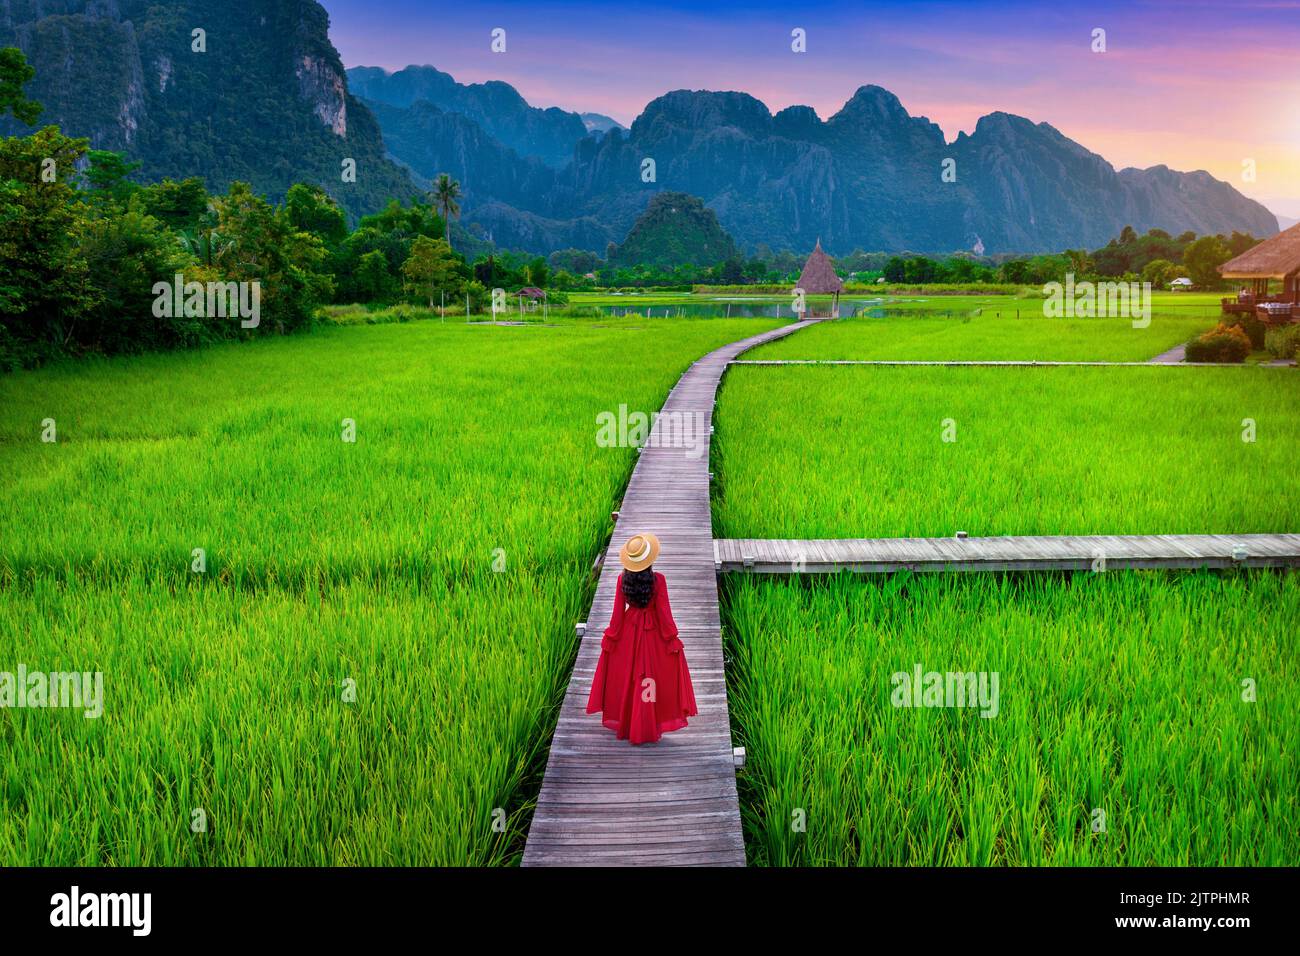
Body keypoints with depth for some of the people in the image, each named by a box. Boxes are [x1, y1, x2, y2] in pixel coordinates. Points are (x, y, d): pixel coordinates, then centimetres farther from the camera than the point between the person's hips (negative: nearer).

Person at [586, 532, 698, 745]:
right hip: (653, 633, -2)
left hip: (629, 632, 2)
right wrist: (672, 638, -4)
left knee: (626, 679, 15)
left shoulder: (622, 579, -10)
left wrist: (610, 638, 5)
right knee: (651, 679, 9)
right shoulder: (658, 579, -18)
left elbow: (618, 612, -5)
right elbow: (663, 611, -14)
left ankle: (625, 726, 25)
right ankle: (648, 729, 15)